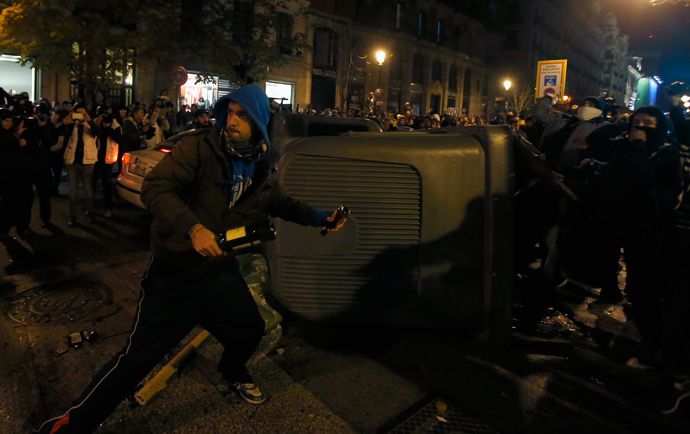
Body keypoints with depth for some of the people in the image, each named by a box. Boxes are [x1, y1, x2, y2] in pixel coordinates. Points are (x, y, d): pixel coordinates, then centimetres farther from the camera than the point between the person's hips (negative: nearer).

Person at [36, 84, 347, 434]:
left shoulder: (259, 169, 4)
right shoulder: (200, 148, -15)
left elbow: (282, 203, 21)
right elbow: (155, 187, -25)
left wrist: (317, 216, 10)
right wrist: (193, 227, -38)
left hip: (219, 271, 6)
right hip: (174, 274, -6)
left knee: (250, 330, 19)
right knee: (138, 357, -5)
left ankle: (233, 372, 53)